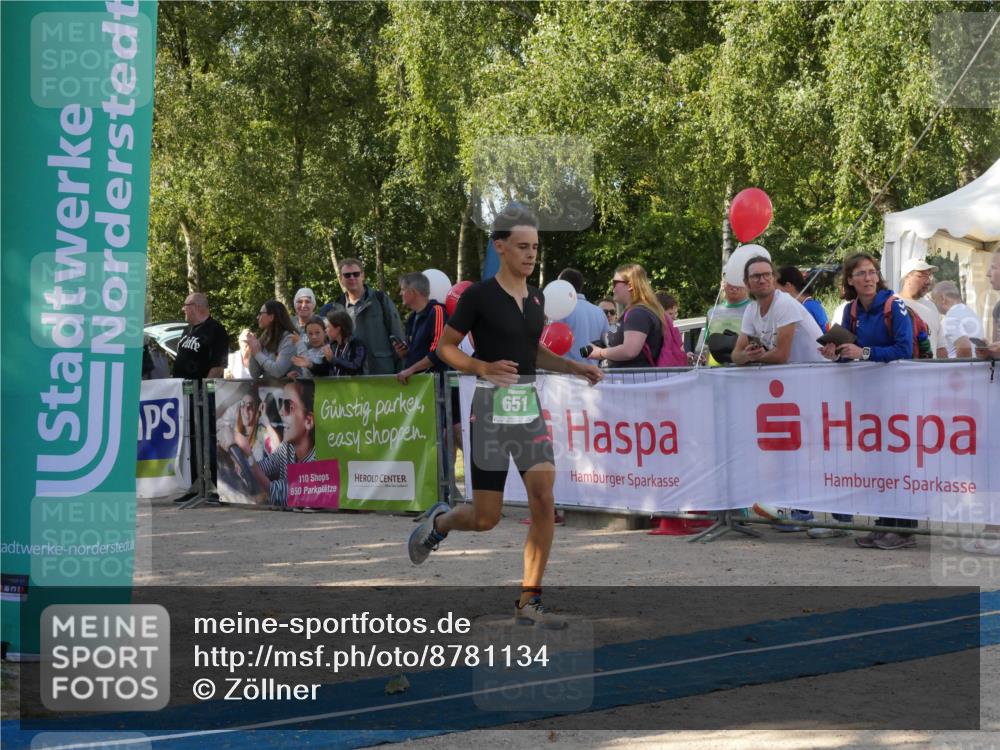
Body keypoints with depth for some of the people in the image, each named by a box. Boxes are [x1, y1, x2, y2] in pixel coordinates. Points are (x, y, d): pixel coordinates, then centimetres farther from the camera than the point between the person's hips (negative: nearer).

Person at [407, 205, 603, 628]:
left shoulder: (536, 298, 9)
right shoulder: (479, 296, -9)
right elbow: (445, 347, -4)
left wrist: (575, 368, 11)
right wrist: (484, 367, -20)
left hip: (529, 407, 5)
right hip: (491, 408, -5)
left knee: (544, 500, -10)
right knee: (486, 518, 0)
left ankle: (529, 602, -2)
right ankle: (439, 522, 35)